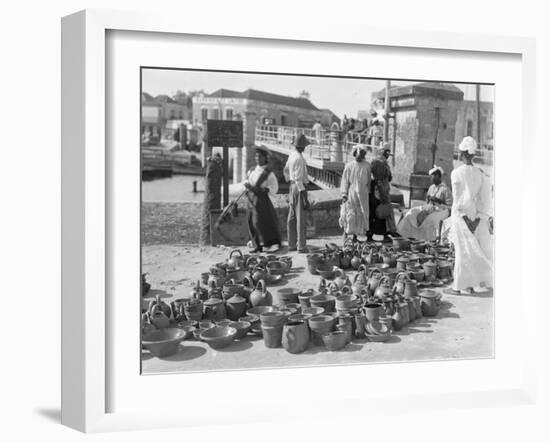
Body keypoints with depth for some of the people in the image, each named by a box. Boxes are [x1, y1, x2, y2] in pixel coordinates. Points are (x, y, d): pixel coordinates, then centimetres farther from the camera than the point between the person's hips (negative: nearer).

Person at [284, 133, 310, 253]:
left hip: (292, 188, 9)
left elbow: (286, 170, 22)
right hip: (300, 189, -9)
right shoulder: (299, 158, -20)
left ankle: (292, 244, 18)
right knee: (301, 218, -5)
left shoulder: (292, 154, 7)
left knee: (292, 217, 12)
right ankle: (301, 246, -2)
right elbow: (298, 179, -23)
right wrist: (304, 198, -21)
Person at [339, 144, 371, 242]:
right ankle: (346, 231, 15)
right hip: (351, 193, -2)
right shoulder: (349, 165, -4)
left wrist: (368, 192, 14)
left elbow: (368, 181, 11)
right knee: (349, 215, -3)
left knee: (360, 215, 4)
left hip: (362, 194, 2)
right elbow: (345, 180, -4)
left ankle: (355, 236, 12)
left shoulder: (367, 166, 2)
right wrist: (344, 194, -10)